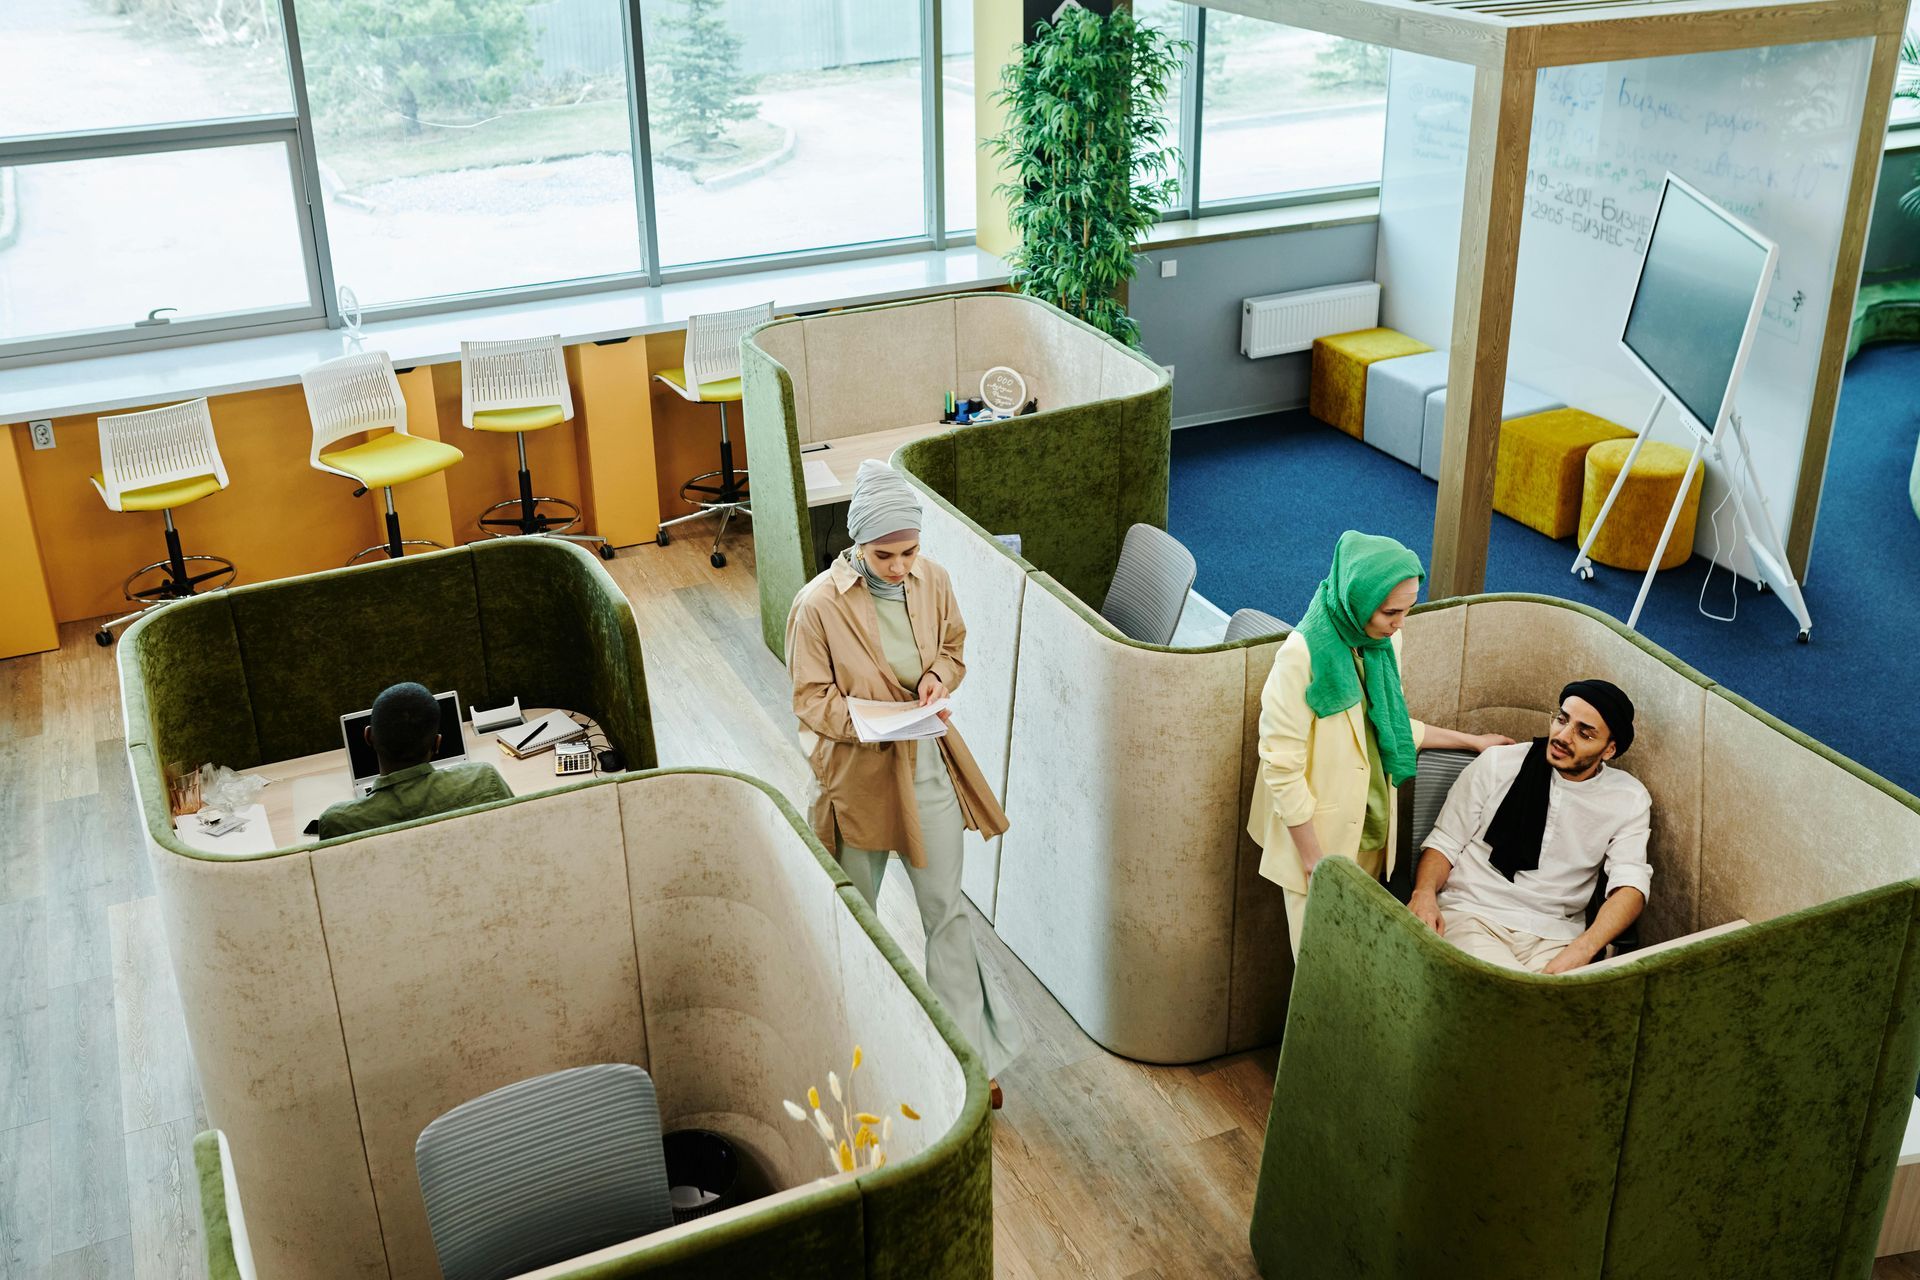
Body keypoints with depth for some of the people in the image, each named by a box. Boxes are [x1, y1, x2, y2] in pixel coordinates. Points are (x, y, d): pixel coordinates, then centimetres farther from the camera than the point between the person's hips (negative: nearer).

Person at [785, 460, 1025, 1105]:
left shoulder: (932, 580, -8)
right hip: (858, 773, -3)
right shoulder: (819, 605, -21)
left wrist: (939, 678, -14)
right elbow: (811, 700, -14)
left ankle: (971, 1051, 22)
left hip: (927, 766, 3)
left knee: (946, 910, 9)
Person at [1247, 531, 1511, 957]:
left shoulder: (1384, 640, -2)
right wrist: (1315, 862, -18)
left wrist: (1469, 740, 20)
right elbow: (1283, 769, -21)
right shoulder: (1302, 655, -25)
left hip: (1373, 830, 6)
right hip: (1320, 837, -6)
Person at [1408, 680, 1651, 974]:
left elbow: (1630, 885, -7)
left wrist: (1582, 950, -26)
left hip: (1553, 936, 1)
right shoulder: (1496, 763, 3)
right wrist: (1424, 892, -15)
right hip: (1471, 915, -1)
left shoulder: (1629, 799, 5)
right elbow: (1445, 842, 8)